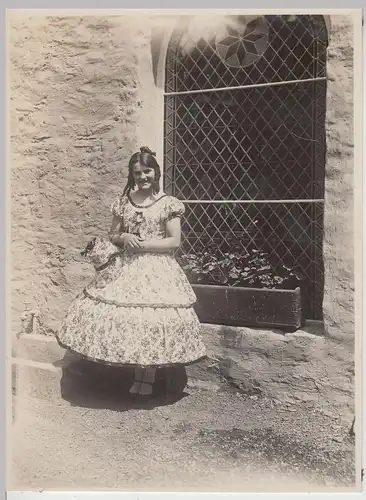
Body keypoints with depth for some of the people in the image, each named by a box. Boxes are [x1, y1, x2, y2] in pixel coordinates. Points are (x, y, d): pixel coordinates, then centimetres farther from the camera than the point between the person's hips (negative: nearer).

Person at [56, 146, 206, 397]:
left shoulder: (168, 204, -4)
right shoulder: (123, 202, 8)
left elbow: (174, 241, -8)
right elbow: (113, 236, 14)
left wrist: (143, 244, -14)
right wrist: (124, 238, -8)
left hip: (157, 270, -3)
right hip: (126, 268, 4)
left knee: (153, 320, -4)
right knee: (126, 319, 2)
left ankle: (149, 377, 18)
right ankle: (138, 373, 22)